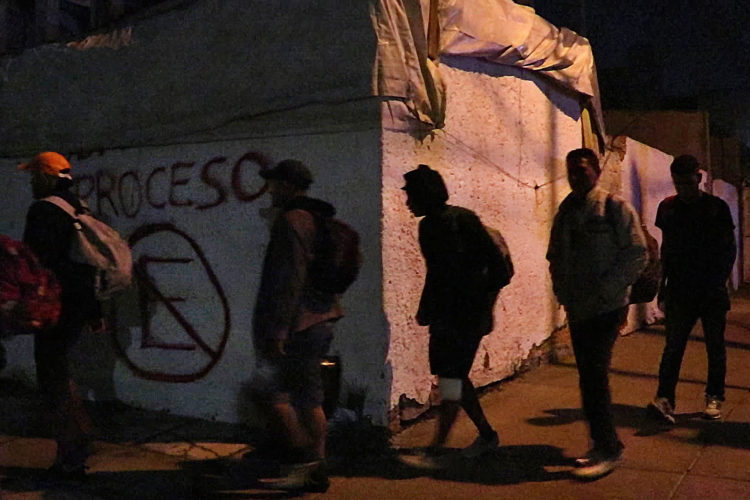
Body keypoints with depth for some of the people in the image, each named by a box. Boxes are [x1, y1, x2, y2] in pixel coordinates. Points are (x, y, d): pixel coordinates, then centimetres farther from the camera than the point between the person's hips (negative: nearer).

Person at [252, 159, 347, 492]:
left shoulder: (291, 221, -13)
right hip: (320, 321, 10)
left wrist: (278, 328, -22)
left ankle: (303, 457, 0)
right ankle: (316, 470, 18)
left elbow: (289, 279, -21)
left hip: (297, 324, -9)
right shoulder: (319, 220, 17)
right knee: (309, 396, 12)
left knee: (272, 393, -1)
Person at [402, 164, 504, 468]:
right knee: (453, 376, 12)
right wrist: (425, 308, 17)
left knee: (451, 379, -9)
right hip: (444, 314, 9)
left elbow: (496, 266, -14)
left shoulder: (462, 220, -14)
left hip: (468, 314, -9)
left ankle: (434, 451, -5)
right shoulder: (428, 226, 11)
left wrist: (487, 311, -15)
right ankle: (486, 435, 29)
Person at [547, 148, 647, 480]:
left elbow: (637, 254, -11)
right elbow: (555, 258, 18)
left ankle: (606, 449, 2)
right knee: (591, 377, 12)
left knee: (593, 375, -10)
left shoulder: (615, 208, -6)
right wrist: (562, 291, 3)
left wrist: (604, 291, -16)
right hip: (577, 309, 6)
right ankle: (606, 444, 25)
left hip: (606, 307, -6)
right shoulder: (565, 213, 11)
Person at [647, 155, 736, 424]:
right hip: (679, 290, 1)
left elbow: (730, 248, 2)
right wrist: (663, 284, 11)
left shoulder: (717, 207, -1)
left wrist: (720, 281, -10)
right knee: (673, 345, -6)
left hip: (711, 291, -1)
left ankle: (714, 398, 20)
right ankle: (665, 399, -11)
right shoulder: (667, 207, 7)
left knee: (715, 346, 8)